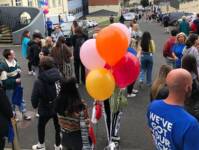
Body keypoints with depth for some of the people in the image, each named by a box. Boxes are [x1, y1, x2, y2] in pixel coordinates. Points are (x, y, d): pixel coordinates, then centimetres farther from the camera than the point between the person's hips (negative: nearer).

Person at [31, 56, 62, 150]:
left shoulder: (39, 82, -20)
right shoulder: (59, 77, -12)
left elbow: (34, 97, -13)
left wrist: (35, 105, 8)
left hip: (46, 109, -2)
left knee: (41, 126, 23)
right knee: (58, 127, 21)